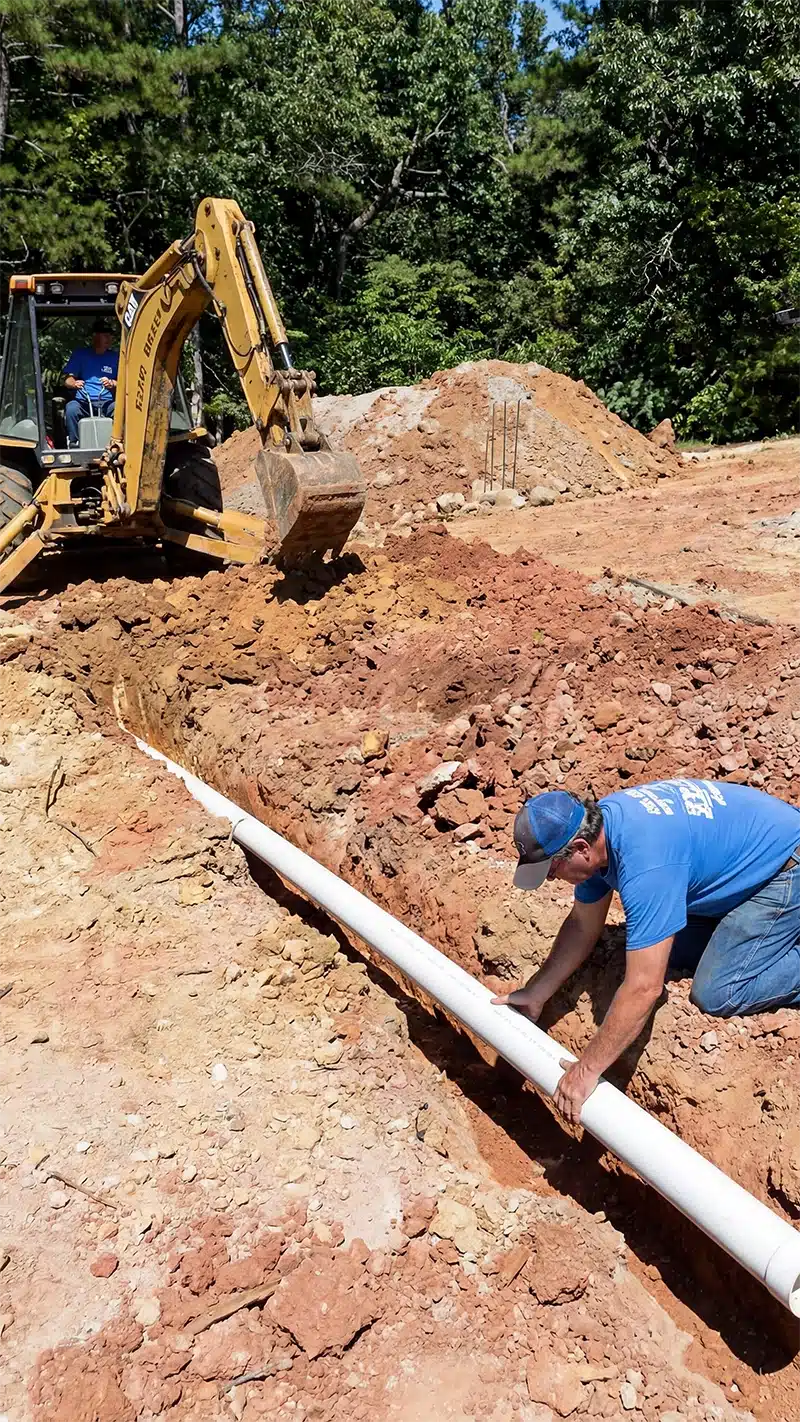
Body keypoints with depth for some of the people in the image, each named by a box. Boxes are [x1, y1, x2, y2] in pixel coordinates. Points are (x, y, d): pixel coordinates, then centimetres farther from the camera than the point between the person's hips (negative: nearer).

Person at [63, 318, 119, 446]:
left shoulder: (115, 357, 15)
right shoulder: (80, 354, 14)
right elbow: (67, 379, 6)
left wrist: (112, 384, -16)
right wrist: (75, 383, -19)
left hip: (106, 403, 0)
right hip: (83, 402, 0)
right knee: (71, 408, -34)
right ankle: (73, 443, -24)